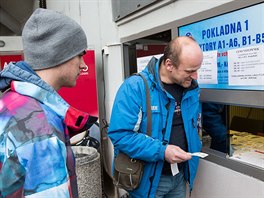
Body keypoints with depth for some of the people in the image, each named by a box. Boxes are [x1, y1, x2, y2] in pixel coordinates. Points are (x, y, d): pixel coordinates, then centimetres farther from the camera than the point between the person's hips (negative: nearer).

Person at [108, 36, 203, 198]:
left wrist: (193, 151, 2)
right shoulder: (135, 87, -22)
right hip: (148, 180, -5)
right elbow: (120, 134, -26)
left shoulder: (192, 89, 0)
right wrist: (161, 151, -29)